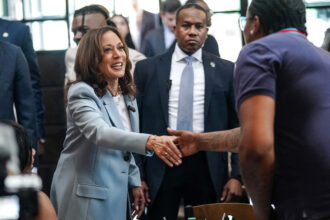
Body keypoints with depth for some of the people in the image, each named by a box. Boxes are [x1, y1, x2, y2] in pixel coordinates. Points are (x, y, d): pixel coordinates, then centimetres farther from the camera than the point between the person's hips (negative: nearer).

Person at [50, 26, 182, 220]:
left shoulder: (127, 95, 9)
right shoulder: (82, 93, -14)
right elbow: (99, 132, -33)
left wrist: (135, 183, 12)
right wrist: (150, 142, -46)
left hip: (117, 196, 7)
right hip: (86, 198, -7)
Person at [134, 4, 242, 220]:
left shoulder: (225, 70, 5)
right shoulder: (147, 69, 5)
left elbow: (238, 125, 5)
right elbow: (136, 124, 5)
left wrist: (237, 175, -2)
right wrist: (138, 175, -1)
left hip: (208, 166, 0)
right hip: (160, 165, 0)